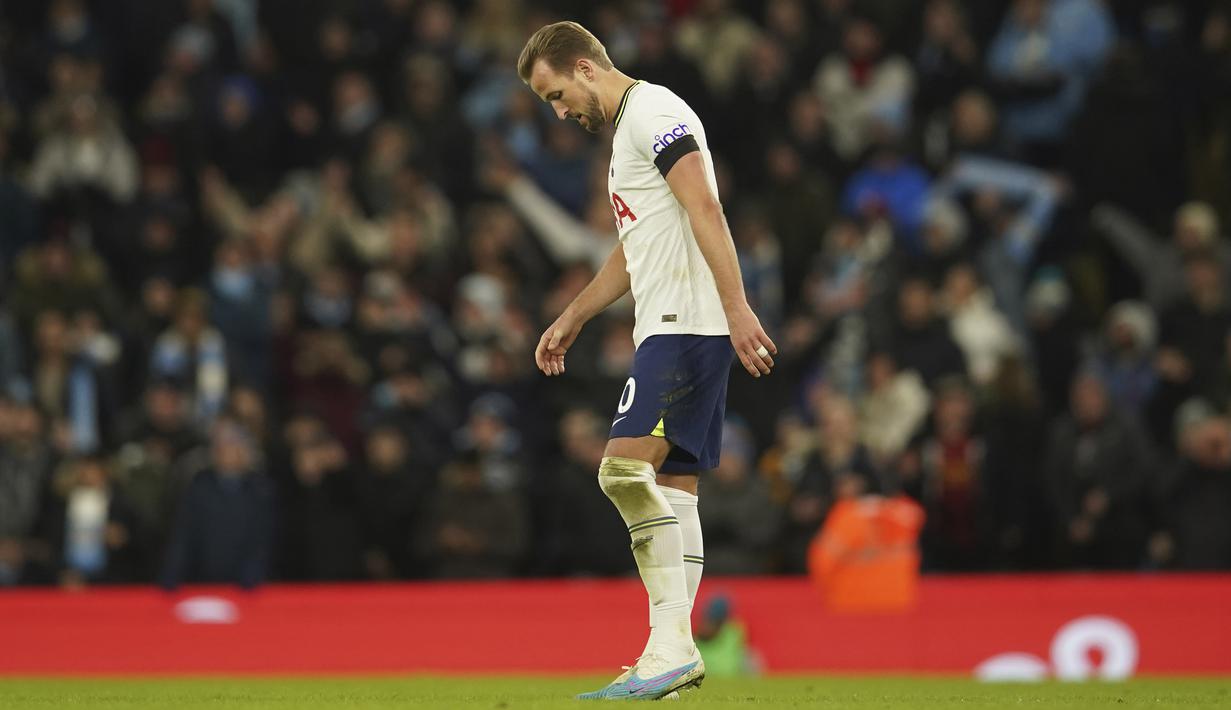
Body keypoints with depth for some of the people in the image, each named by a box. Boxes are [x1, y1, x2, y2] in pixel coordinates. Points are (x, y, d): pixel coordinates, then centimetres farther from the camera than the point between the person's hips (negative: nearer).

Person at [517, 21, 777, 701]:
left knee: (627, 467, -19)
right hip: (668, 331, 11)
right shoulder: (625, 130, 24)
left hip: (688, 325, -11)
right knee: (671, 489, 6)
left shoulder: (653, 111, -8)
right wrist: (572, 319, 36)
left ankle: (671, 646, -20)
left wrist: (737, 308, -27)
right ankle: (671, 660, 5)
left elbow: (704, 209, -19)